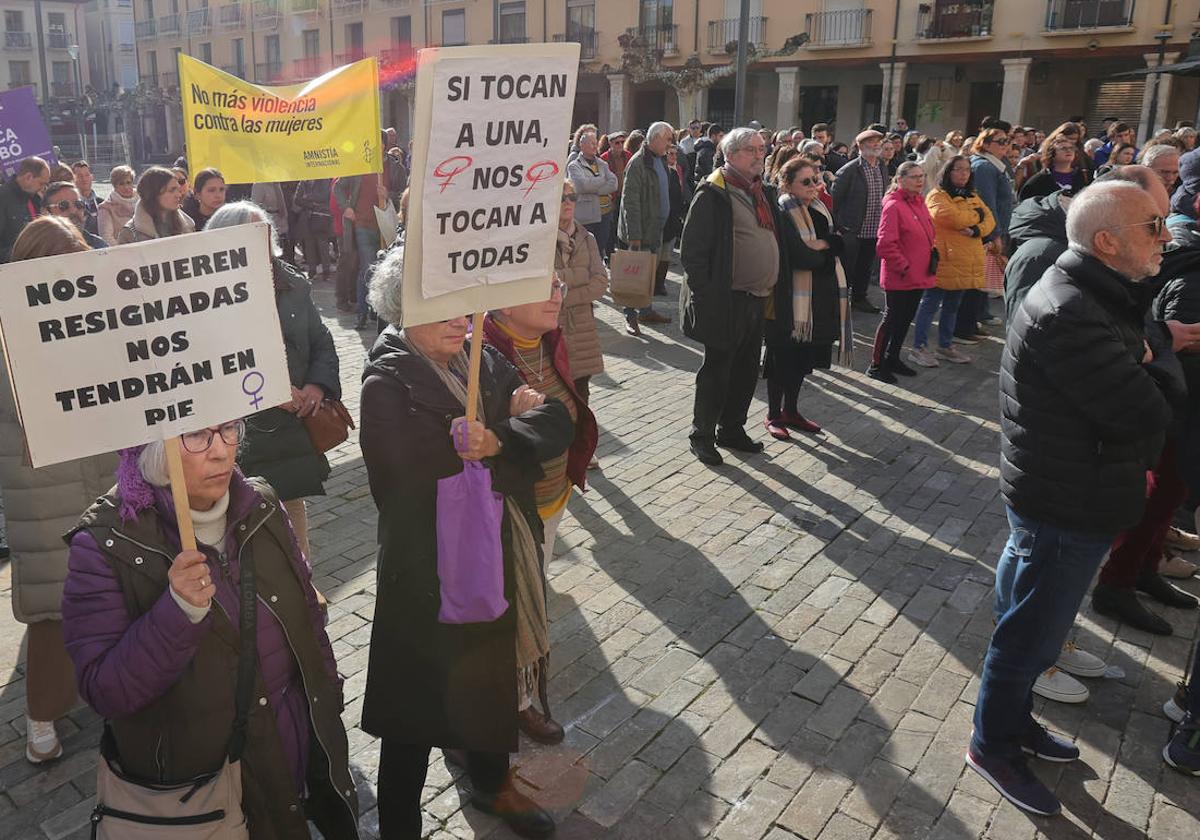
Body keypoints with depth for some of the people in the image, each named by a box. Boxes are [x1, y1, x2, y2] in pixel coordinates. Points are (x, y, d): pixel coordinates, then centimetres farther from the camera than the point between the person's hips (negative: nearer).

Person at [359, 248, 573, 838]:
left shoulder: (482, 358, 2)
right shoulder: (387, 384, -16)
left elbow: (556, 426, -6)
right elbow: (426, 475, -30)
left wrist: (496, 440, -25)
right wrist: (512, 421, -17)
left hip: (501, 560, 7)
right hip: (431, 573, -6)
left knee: (494, 675, 25)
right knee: (423, 704, 9)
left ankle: (491, 783, 52)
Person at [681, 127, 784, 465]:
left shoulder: (764, 192, 14)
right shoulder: (713, 193, -11)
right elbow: (692, 248, -14)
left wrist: (773, 285, 13)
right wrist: (706, 294, -17)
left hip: (758, 299, 8)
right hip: (727, 301, -8)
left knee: (746, 370, 15)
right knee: (717, 371, 2)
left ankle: (732, 428, 30)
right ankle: (702, 435, 15)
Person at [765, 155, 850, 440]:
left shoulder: (819, 208, 10)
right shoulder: (783, 213, -15)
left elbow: (839, 242, 5)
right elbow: (799, 257, -23)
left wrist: (820, 244, -14)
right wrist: (825, 250, -6)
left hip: (818, 296, 7)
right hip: (791, 298, -7)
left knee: (802, 358, 15)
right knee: (782, 358, 4)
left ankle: (791, 411, 29)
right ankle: (773, 415, 18)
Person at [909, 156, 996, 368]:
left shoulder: (972, 196, 17)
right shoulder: (937, 196, -7)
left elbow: (989, 220, 8)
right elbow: (954, 218, -22)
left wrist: (977, 230, -14)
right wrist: (976, 214, -4)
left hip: (965, 263, 8)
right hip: (943, 261, -8)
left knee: (952, 307, 16)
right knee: (930, 305, -3)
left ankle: (945, 346, 26)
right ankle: (919, 348, 2)